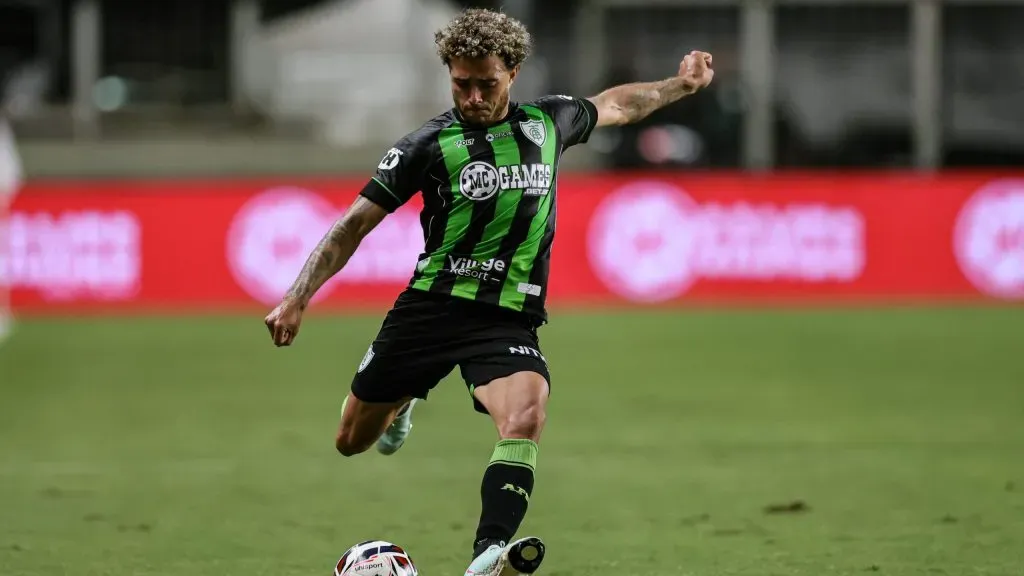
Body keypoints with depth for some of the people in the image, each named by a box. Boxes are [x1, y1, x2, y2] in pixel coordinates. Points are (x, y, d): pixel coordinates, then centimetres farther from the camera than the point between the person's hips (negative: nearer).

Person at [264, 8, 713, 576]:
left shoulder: (549, 121, 6)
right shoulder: (428, 144, -3)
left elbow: (614, 104, 29)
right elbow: (356, 223, -3)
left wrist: (680, 85, 28)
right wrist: (297, 299, -10)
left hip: (509, 320, 0)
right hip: (429, 308, 0)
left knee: (525, 417, -30)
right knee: (353, 442, 11)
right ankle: (402, 402, 47)